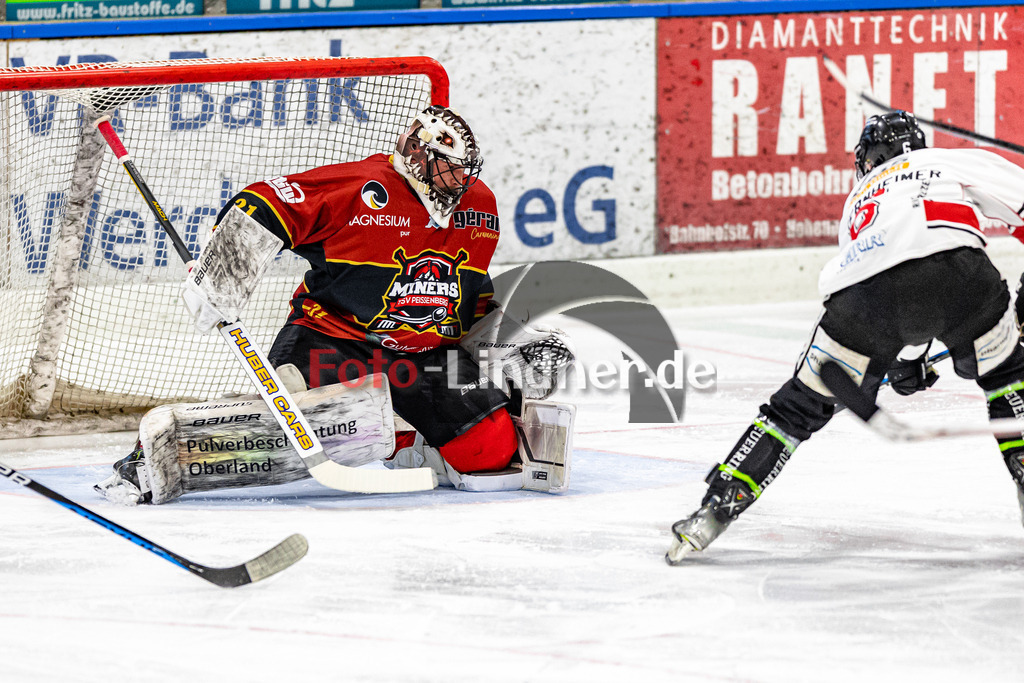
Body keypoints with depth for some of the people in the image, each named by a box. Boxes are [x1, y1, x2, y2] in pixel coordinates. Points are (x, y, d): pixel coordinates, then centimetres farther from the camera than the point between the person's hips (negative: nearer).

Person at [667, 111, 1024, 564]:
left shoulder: (857, 202, 41)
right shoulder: (956, 161, 33)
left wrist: (896, 366, 47)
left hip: (865, 289, 2)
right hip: (954, 267, -2)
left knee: (801, 404, 15)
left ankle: (717, 506, 10)